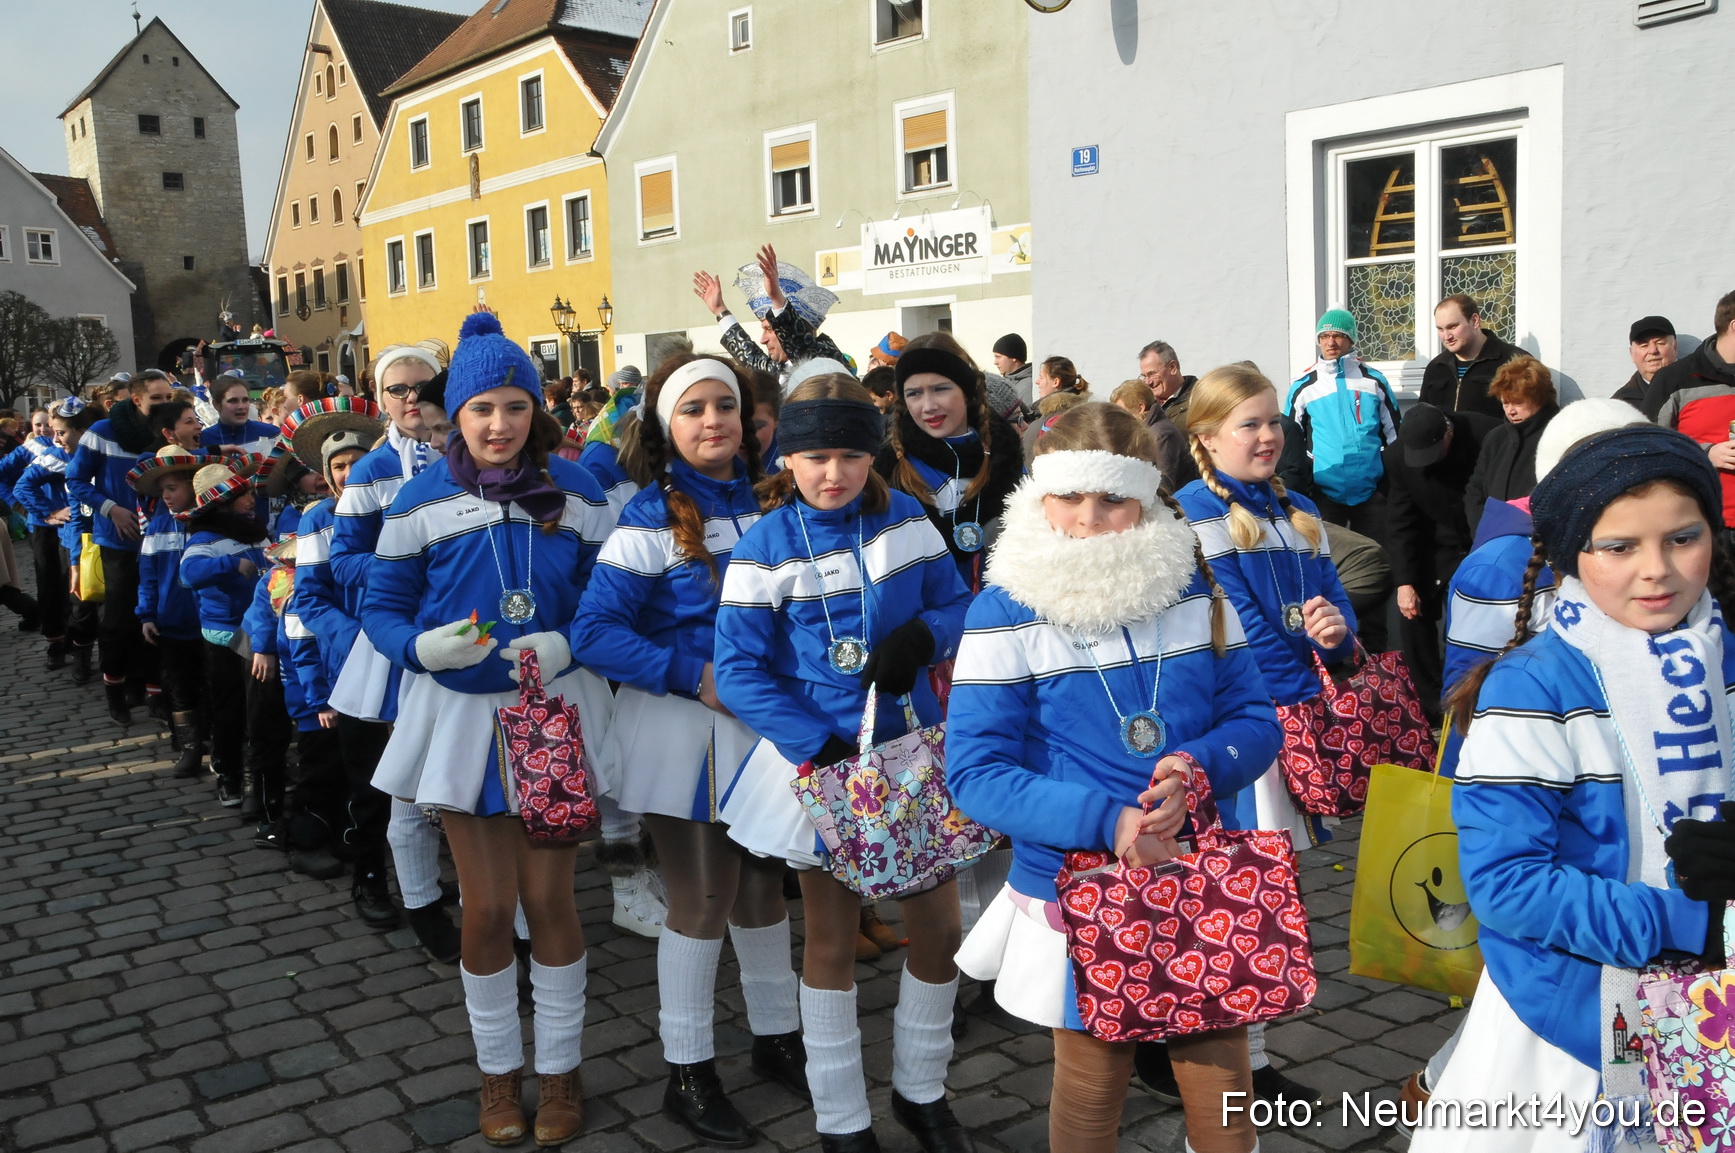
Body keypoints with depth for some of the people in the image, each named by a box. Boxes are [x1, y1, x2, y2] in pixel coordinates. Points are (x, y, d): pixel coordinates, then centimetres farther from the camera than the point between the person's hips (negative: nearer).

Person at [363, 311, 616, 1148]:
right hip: (462, 714, 0)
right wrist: (423, 646, -20)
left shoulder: (577, 492, -5)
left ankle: (560, 1069, 26)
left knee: (549, 897, 7)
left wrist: (565, 646, -19)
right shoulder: (422, 500, -6)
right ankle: (498, 1069, 30)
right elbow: (382, 608, 0)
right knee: (487, 905, 8)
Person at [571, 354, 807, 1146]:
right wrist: (693, 675, -21)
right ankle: (688, 1073, 22)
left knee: (762, 883, 17)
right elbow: (594, 632, -16)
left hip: (766, 721, 4)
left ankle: (776, 1034, 37)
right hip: (684, 726, -4)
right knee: (702, 898, 4)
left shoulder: (771, 499, 3)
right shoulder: (651, 518, -11)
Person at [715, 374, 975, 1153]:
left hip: (911, 746, 3)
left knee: (940, 927, 10)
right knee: (832, 941, 12)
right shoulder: (763, 549, -12)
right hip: (819, 757, -3)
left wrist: (923, 633, -18)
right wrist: (821, 748, -21)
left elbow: (958, 605, 5)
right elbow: (740, 672, -13)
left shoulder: (906, 519, -2)